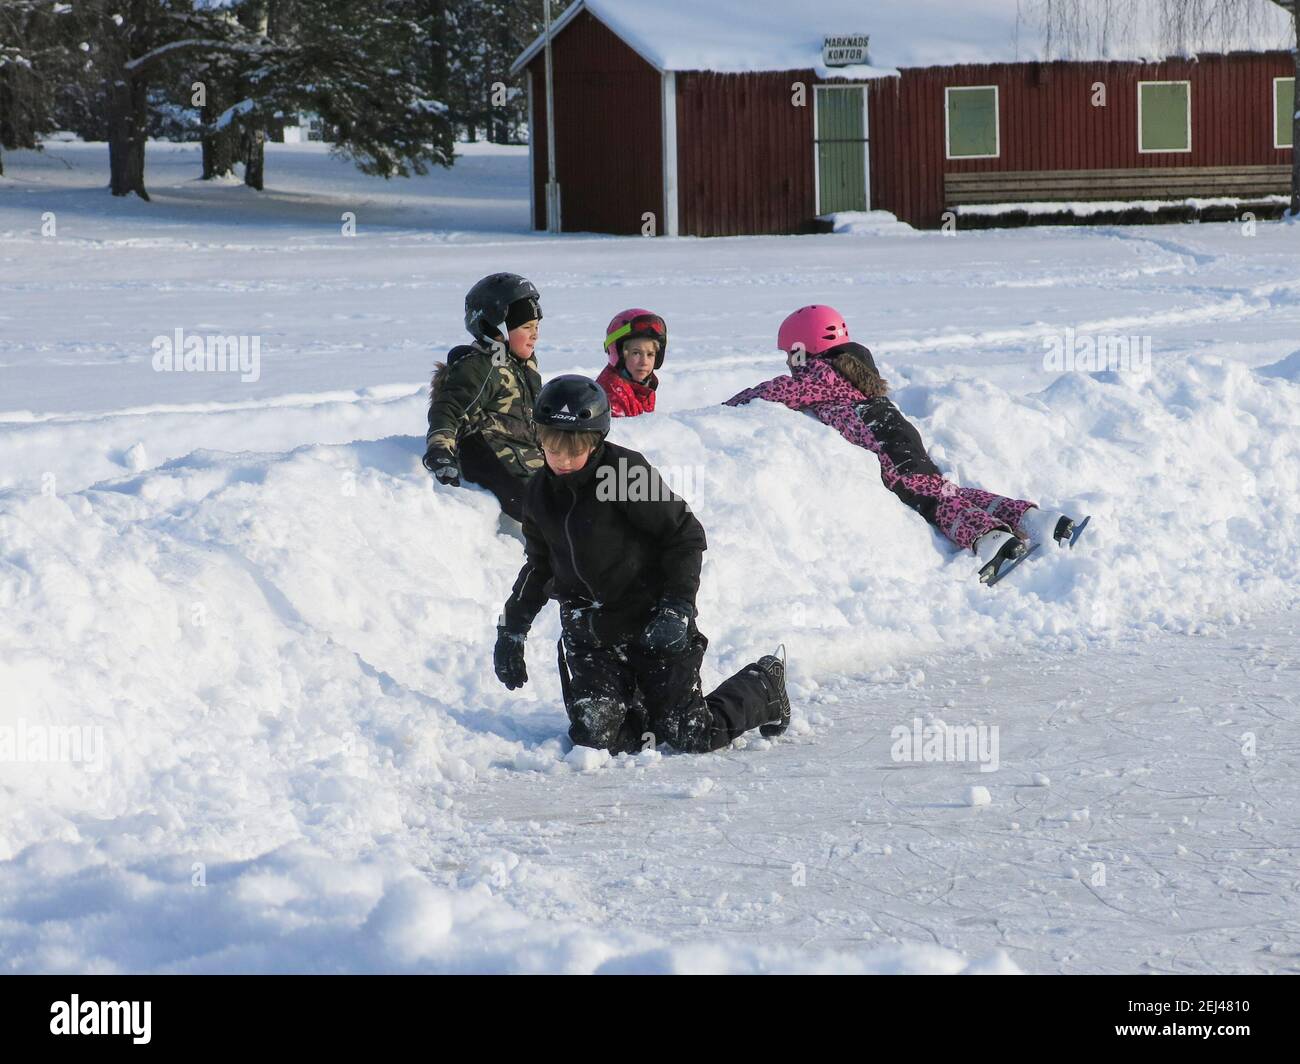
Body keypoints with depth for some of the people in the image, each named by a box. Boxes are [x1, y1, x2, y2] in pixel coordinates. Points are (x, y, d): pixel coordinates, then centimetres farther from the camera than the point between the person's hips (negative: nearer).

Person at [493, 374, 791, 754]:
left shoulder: (627, 472, -16)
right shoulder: (540, 494, 4)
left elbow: (686, 535, -11)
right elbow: (538, 565, 20)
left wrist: (678, 607, -19)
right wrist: (511, 630, 16)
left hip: (653, 623, -5)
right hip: (589, 633, 5)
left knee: (693, 737, -5)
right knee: (594, 736, -14)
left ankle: (765, 684, 24)